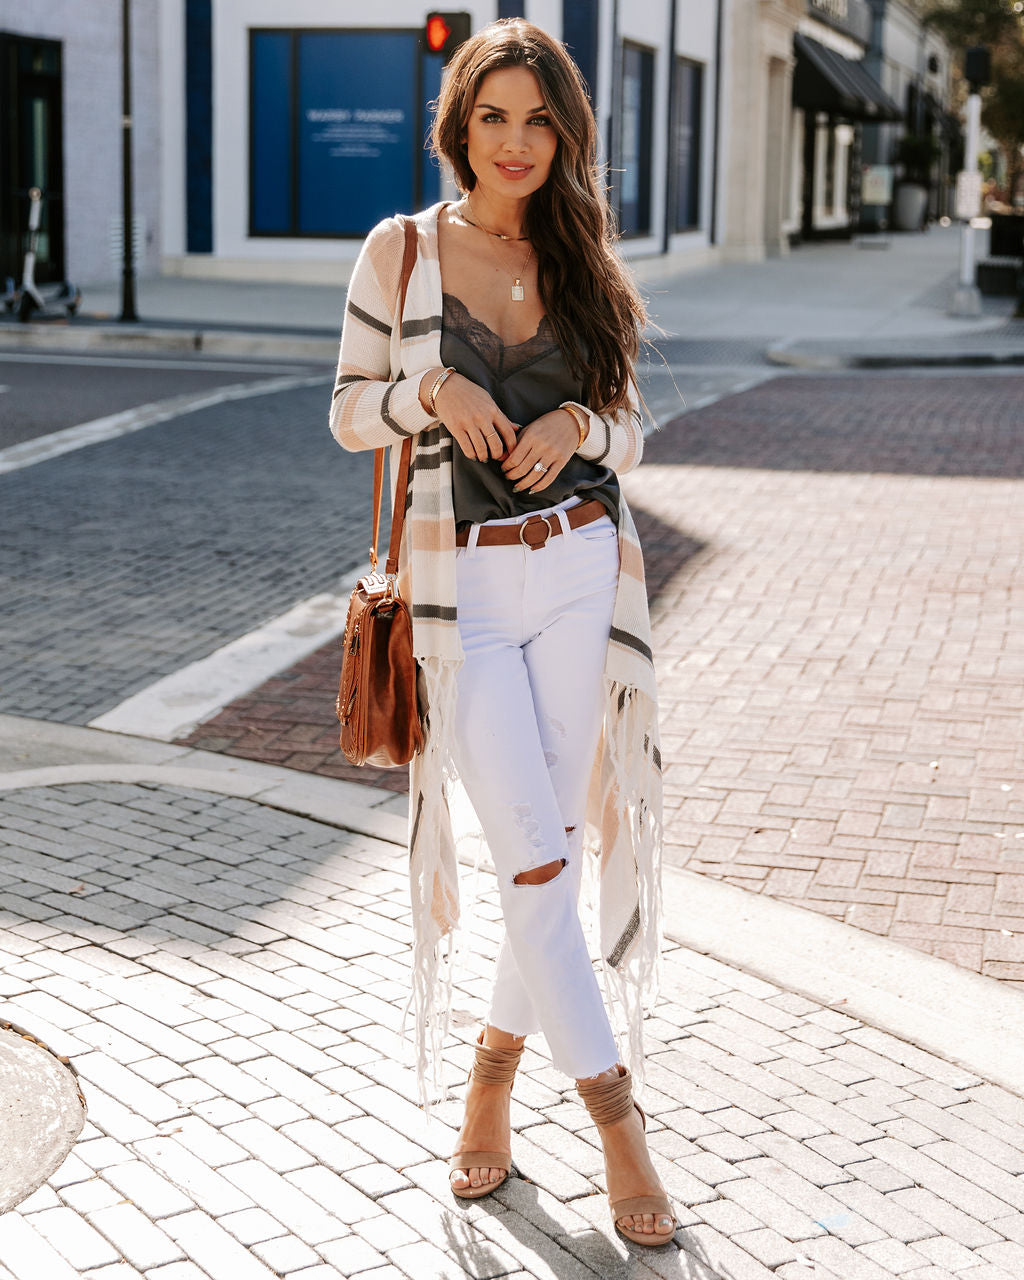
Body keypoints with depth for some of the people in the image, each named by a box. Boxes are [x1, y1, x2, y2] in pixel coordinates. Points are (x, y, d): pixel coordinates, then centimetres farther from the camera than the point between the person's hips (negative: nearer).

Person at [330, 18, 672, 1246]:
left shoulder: (581, 265, 7)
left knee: (554, 844, 6)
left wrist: (575, 425, -11)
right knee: (531, 858, -7)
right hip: (463, 583, -2)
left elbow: (628, 431, 11)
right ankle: (615, 1117, 5)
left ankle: (493, 1076, 28)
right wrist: (433, 391, -15)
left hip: (581, 569, 3)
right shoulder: (402, 249, 0)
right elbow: (350, 412, 4)